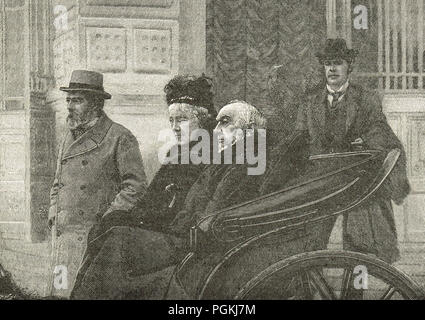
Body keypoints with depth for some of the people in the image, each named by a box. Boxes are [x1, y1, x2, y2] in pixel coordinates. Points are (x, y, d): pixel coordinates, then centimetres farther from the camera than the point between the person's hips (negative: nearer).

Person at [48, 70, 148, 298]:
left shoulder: (119, 138, -5)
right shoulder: (70, 137, 17)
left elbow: (136, 185, -8)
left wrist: (108, 217, -13)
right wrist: (53, 216, 11)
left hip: (97, 234, -6)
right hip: (64, 234, 7)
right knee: (61, 290, 5)